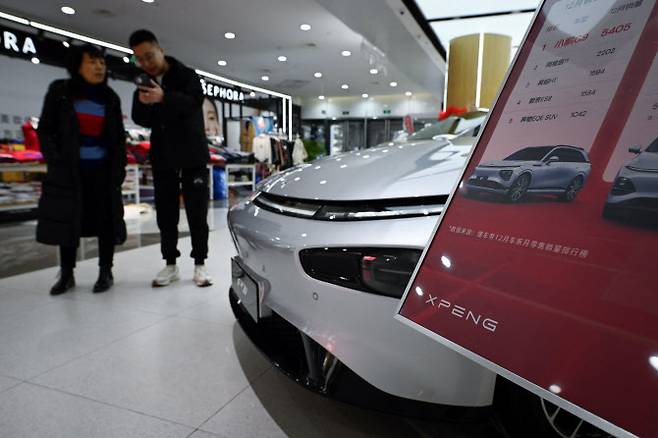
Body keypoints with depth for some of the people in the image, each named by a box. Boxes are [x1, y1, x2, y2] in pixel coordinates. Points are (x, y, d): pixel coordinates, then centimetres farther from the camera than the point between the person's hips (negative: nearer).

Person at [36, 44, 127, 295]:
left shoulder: (110, 98, 7)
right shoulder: (60, 91, 2)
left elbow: (118, 137, 9)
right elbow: (45, 129, 3)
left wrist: (120, 168, 0)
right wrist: (54, 160, -8)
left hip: (103, 169, 1)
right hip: (69, 168, -1)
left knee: (105, 219, 2)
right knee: (67, 219, 5)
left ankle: (106, 272, 13)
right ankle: (66, 274, 18)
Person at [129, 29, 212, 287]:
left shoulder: (186, 75, -2)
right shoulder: (143, 83, 11)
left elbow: (195, 101, -22)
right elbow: (141, 120, 6)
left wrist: (164, 97, -40)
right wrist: (143, 104, -16)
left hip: (192, 155, -4)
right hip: (162, 157, 4)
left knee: (197, 212, -1)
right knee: (165, 214, 6)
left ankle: (200, 264, 9)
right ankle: (170, 265, 16)